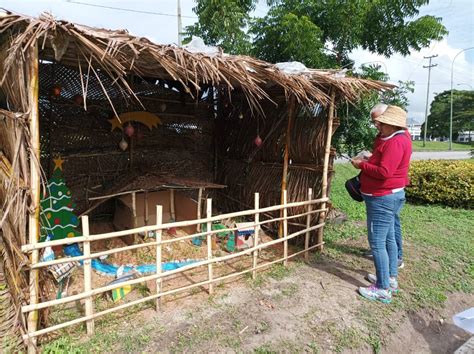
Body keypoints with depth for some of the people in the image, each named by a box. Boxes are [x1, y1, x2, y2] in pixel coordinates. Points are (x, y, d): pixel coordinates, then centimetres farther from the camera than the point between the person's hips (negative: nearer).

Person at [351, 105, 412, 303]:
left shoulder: (395, 142, -20)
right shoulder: (395, 138, 13)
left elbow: (384, 172, -28)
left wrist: (361, 165, -16)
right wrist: (369, 160, 5)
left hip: (383, 198, -11)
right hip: (388, 196, 11)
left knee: (377, 242, -6)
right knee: (388, 239, 18)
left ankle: (383, 289, 3)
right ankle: (391, 279, 31)